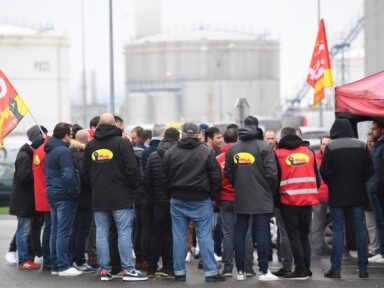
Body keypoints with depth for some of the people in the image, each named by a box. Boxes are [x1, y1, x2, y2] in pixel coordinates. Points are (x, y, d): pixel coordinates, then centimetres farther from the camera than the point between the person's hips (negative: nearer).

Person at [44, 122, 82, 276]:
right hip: (64, 196, -10)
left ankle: (55, 265, 17)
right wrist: (74, 192, -15)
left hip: (52, 194, 10)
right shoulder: (64, 151, -16)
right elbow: (68, 175, -23)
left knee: (55, 231, 13)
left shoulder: (49, 151, 15)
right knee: (64, 232, -7)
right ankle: (63, 266, -6)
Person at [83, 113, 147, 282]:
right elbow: (131, 168, -11)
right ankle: (127, 269, -5)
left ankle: (104, 270, 5)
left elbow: (86, 171, 14)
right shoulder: (122, 143, -7)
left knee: (101, 233, 6)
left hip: (98, 198, 4)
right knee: (124, 232, -2)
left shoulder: (91, 145, 9)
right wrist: (131, 186, 4)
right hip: (121, 197, -4)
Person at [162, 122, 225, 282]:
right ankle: (211, 272, -2)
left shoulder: (170, 153, 1)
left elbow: (165, 178, 6)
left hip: (177, 201, 2)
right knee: (205, 236, 0)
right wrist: (213, 195, 8)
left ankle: (179, 272, 10)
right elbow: (215, 177, -4)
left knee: (179, 237, 7)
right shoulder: (206, 152, -6)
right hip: (201, 201, -2)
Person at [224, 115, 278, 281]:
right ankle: (263, 271, -2)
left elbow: (228, 174, 9)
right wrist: (272, 190, 5)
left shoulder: (232, 149, 6)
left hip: (240, 199, 4)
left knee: (240, 233, 8)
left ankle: (240, 271, 11)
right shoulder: (264, 147, -8)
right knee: (262, 233, -2)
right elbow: (271, 173, -12)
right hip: (262, 199, -4)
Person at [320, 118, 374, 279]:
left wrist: (331, 184, 6)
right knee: (359, 230, 6)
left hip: (337, 196, -2)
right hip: (357, 195, 2)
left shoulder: (330, 147, -7)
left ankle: (335, 269, 0)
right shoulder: (361, 146, 2)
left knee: (337, 231, 1)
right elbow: (369, 170, 0)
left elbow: (324, 171, -11)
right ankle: (363, 268, 5)